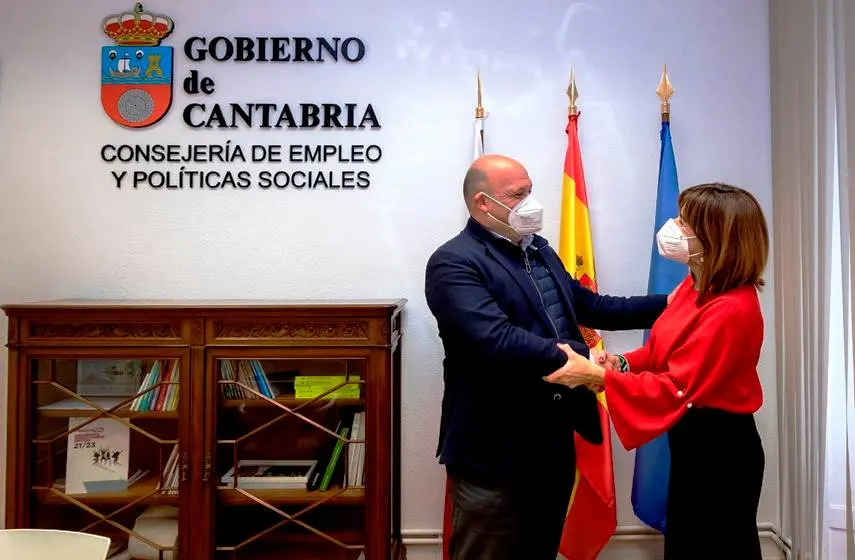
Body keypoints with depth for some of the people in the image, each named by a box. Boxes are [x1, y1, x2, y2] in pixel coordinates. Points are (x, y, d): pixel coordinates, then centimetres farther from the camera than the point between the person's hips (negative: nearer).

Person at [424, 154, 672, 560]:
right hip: (495, 450, -8)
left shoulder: (539, 250, 13)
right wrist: (579, 359, -30)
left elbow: (587, 306, 18)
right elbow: (496, 339, -30)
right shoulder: (454, 263, -17)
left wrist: (664, 305, 11)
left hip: (554, 440, 9)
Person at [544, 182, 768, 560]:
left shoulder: (731, 310, -27)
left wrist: (594, 375, -29)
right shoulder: (696, 284, 3)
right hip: (692, 441, 9)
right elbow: (665, 348, 12)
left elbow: (675, 389, -28)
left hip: (721, 452, -9)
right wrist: (623, 362, -7)